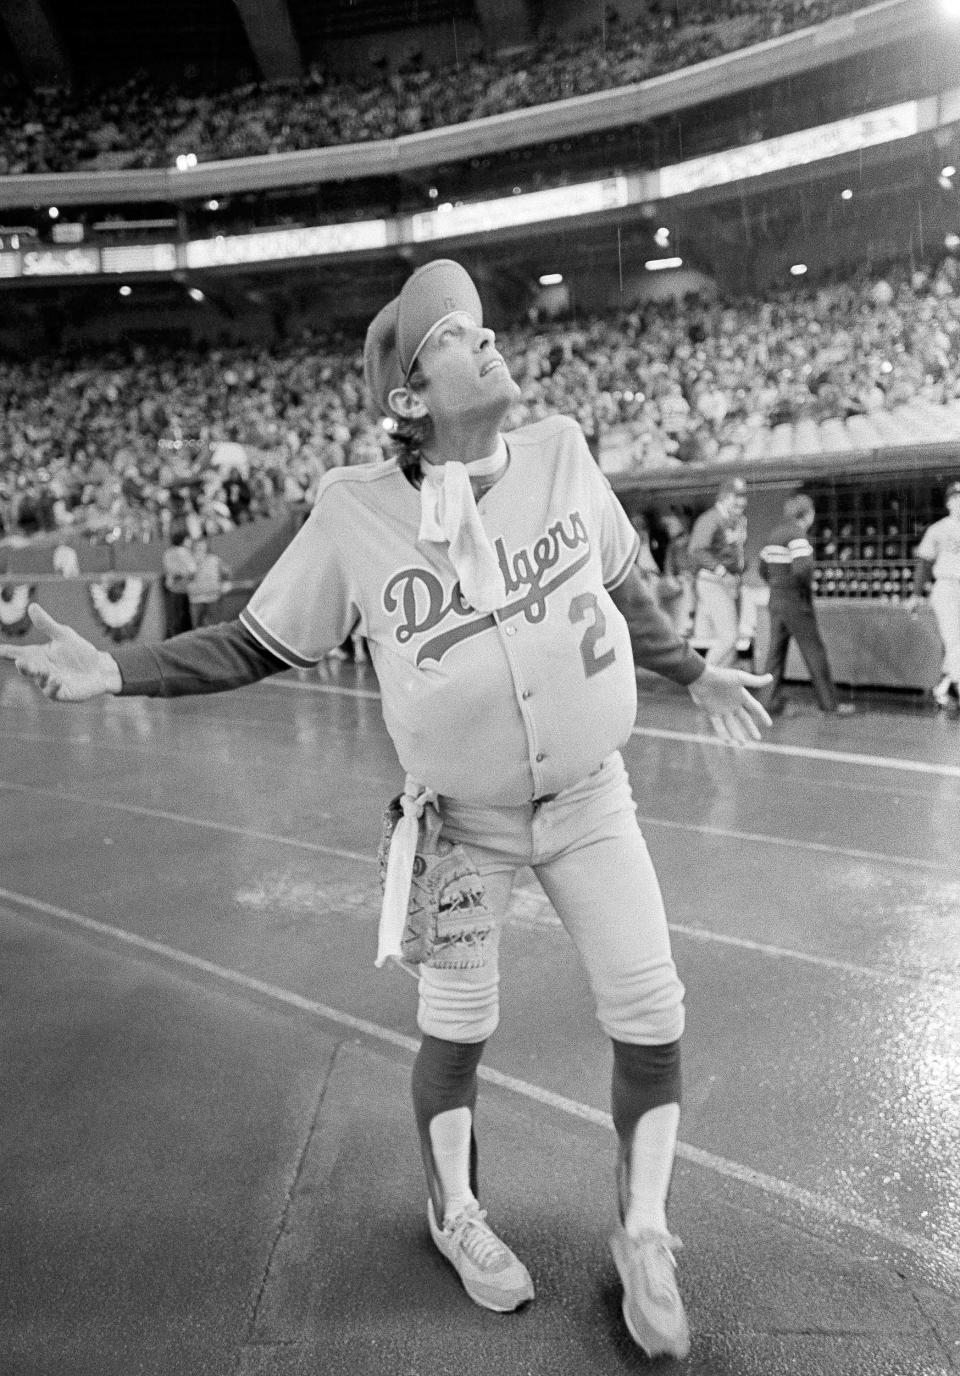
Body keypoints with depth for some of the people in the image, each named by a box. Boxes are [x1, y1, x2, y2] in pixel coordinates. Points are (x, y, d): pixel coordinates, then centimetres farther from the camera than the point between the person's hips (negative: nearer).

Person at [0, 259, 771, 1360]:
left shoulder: (560, 451, -8)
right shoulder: (354, 513, -16)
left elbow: (616, 585, 9)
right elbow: (260, 644, -5)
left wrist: (694, 671, 19)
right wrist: (116, 670, -15)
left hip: (589, 795, 3)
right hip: (462, 819, -2)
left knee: (650, 1018, 5)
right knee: (457, 1030, 13)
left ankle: (642, 1237, 32)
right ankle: (456, 1216, 44)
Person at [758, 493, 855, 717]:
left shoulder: (774, 533, 12)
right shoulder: (798, 534, -14)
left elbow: (763, 569, 18)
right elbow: (802, 568, -26)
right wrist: (807, 587, -9)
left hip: (776, 600, 8)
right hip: (797, 602, -8)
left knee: (776, 649, 9)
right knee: (814, 651, -1)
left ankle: (772, 700, 7)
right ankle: (829, 702, 5)